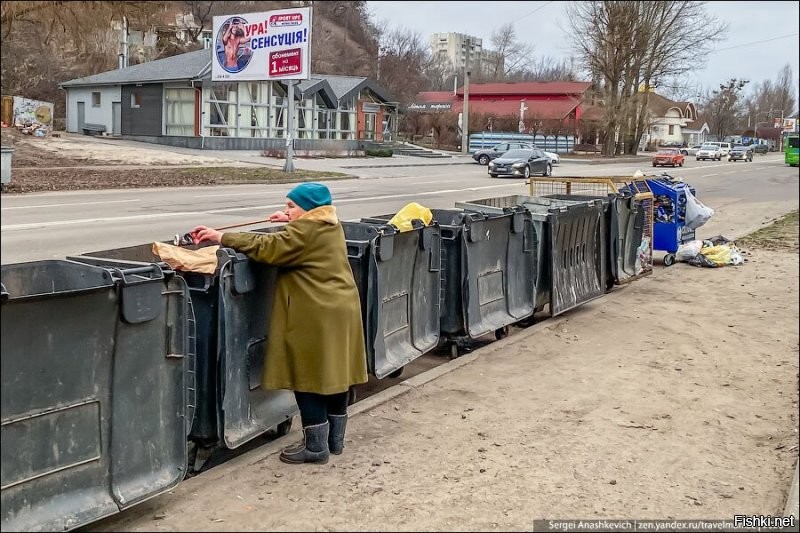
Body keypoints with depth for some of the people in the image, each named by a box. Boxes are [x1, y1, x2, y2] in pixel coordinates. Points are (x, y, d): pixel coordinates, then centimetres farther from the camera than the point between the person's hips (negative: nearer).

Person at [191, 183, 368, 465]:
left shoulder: (304, 231, -15)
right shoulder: (331, 226, 13)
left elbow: (266, 247, -20)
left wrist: (222, 237, -19)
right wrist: (292, 221, 29)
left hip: (316, 317, -10)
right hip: (342, 310, 10)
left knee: (308, 379, -1)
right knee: (335, 374, 15)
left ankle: (316, 447, 5)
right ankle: (335, 439, 25)